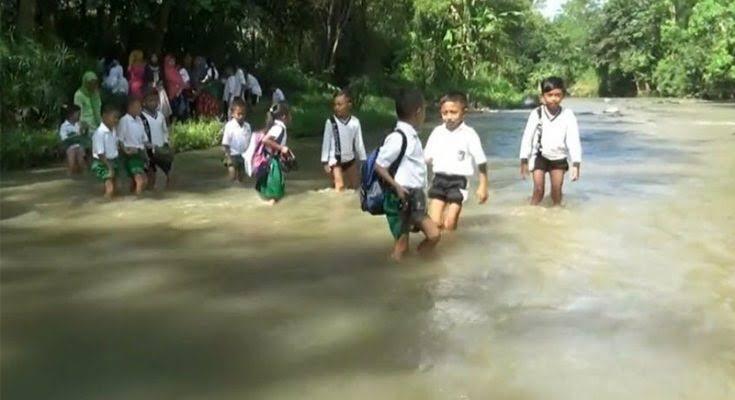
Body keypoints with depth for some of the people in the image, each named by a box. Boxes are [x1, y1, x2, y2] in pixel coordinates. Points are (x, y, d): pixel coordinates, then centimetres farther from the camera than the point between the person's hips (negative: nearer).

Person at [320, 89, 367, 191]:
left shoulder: (355, 122, -6)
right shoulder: (330, 122, -11)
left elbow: (359, 143, 2)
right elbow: (326, 142, -5)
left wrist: (364, 160, 5)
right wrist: (325, 162, -5)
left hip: (351, 160, 3)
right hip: (335, 161, -3)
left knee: (355, 186, 13)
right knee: (339, 187, -10)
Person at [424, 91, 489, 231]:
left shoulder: (469, 134, -6)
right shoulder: (437, 132, 4)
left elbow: (481, 162, -3)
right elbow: (427, 158, 10)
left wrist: (483, 186, -4)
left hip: (458, 180, -3)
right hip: (439, 179, 3)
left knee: (449, 225, -4)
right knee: (434, 222, -6)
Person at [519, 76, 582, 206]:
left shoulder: (568, 115, -16)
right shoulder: (536, 114, -16)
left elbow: (574, 140, -16)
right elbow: (527, 137, -11)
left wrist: (576, 164, -21)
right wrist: (524, 161, -10)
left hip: (559, 158, 1)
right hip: (540, 156, -1)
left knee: (557, 191, 6)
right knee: (538, 190, -3)